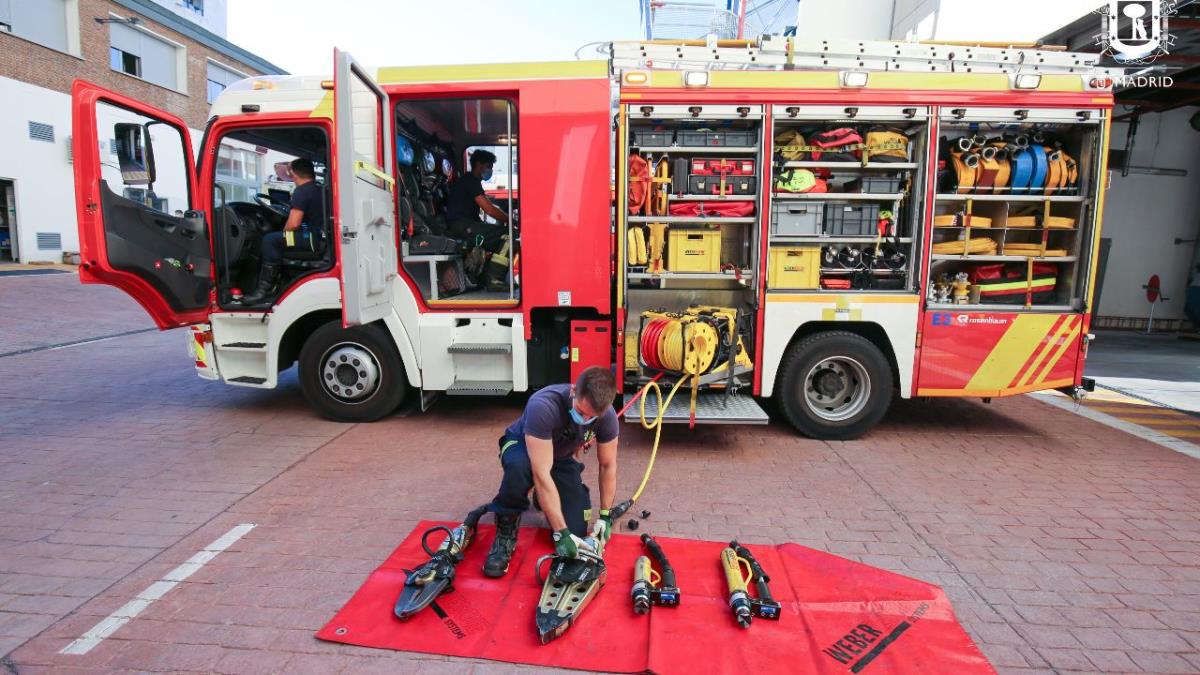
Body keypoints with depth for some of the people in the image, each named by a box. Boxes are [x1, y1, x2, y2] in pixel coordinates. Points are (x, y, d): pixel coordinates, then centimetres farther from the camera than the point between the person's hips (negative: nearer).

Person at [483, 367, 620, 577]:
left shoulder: (607, 416, -25)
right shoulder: (543, 406, -40)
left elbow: (608, 465, -9)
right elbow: (542, 474, -41)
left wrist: (605, 516, -10)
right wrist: (561, 533, -41)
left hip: (562, 456, 4)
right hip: (523, 447, -4)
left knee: (576, 533, -11)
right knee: (520, 466, -42)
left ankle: (546, 500, 22)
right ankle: (505, 533, -16)